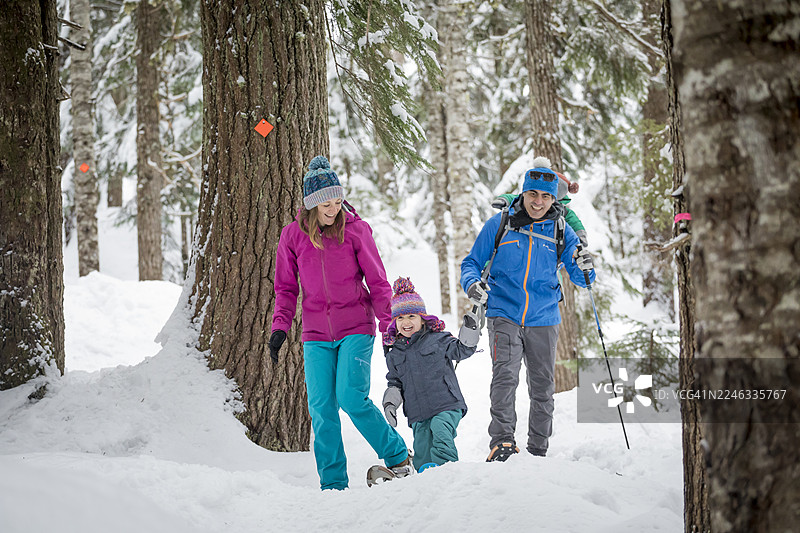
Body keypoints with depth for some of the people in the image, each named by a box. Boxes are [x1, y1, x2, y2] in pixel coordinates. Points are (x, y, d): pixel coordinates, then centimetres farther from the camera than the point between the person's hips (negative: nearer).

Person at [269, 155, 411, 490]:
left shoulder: (355, 229, -3)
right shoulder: (292, 235, 3)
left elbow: (377, 281, 1)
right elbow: (286, 288, 11)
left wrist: (389, 322, -5)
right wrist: (280, 327, 0)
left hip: (356, 328, -3)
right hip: (316, 334, 3)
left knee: (351, 398, -15)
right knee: (321, 409, -3)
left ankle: (397, 456, 3)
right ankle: (332, 483, 6)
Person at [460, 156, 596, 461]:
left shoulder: (561, 231, 4)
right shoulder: (499, 225, 0)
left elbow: (580, 279, 8)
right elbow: (472, 262, 8)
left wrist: (584, 270, -16)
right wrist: (472, 283, -14)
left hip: (543, 321, 2)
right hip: (504, 315, -2)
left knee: (543, 389, 8)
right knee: (505, 374, -22)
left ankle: (538, 451, 21)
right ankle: (502, 442, -23)